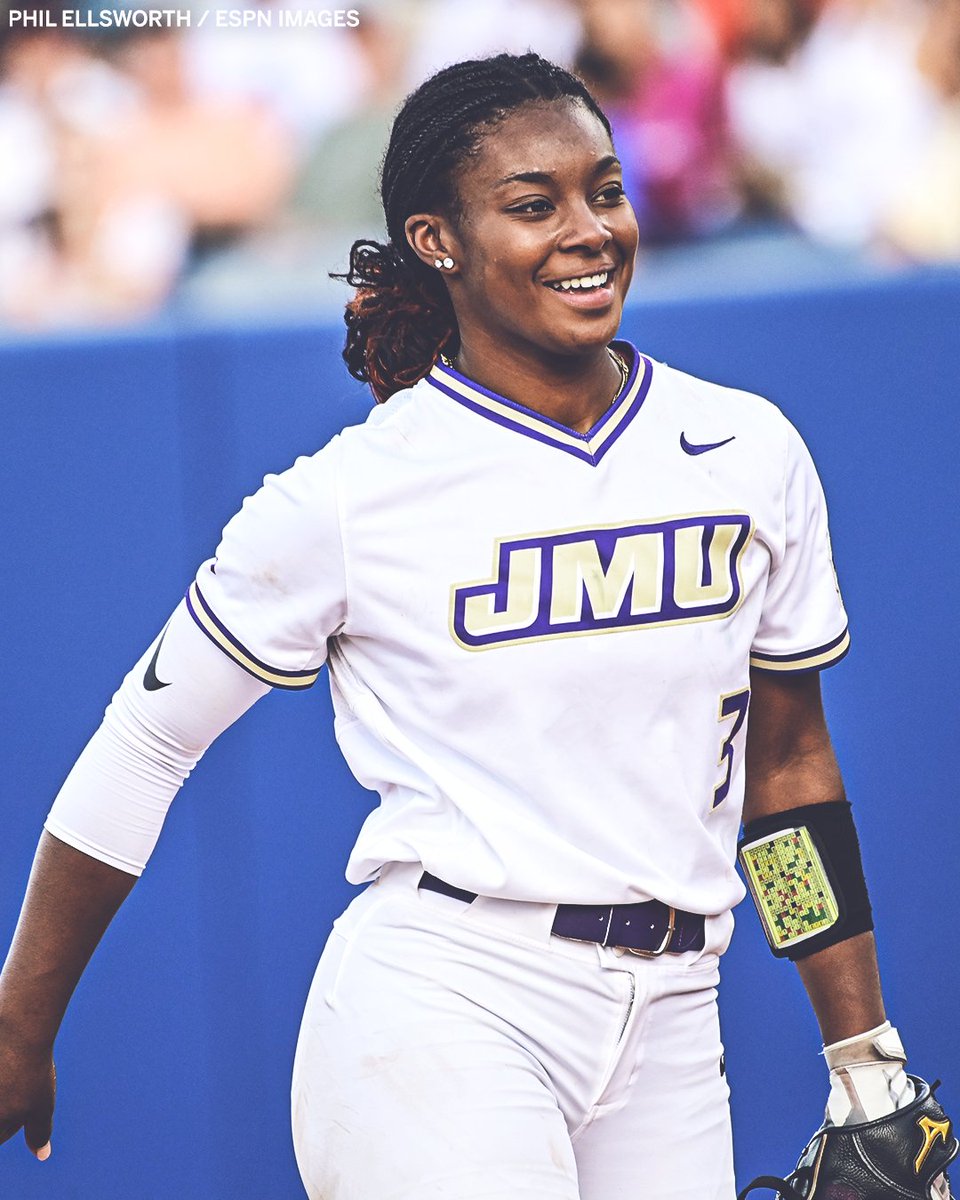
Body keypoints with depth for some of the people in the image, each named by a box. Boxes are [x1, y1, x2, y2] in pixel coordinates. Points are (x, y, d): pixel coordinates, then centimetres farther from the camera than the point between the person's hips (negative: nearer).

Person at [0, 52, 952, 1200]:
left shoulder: (751, 453, 7)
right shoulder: (345, 498, -5)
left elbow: (787, 762, 15)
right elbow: (139, 749, 3)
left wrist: (868, 1069, 13)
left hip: (666, 1028, 4)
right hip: (437, 1009, -4)